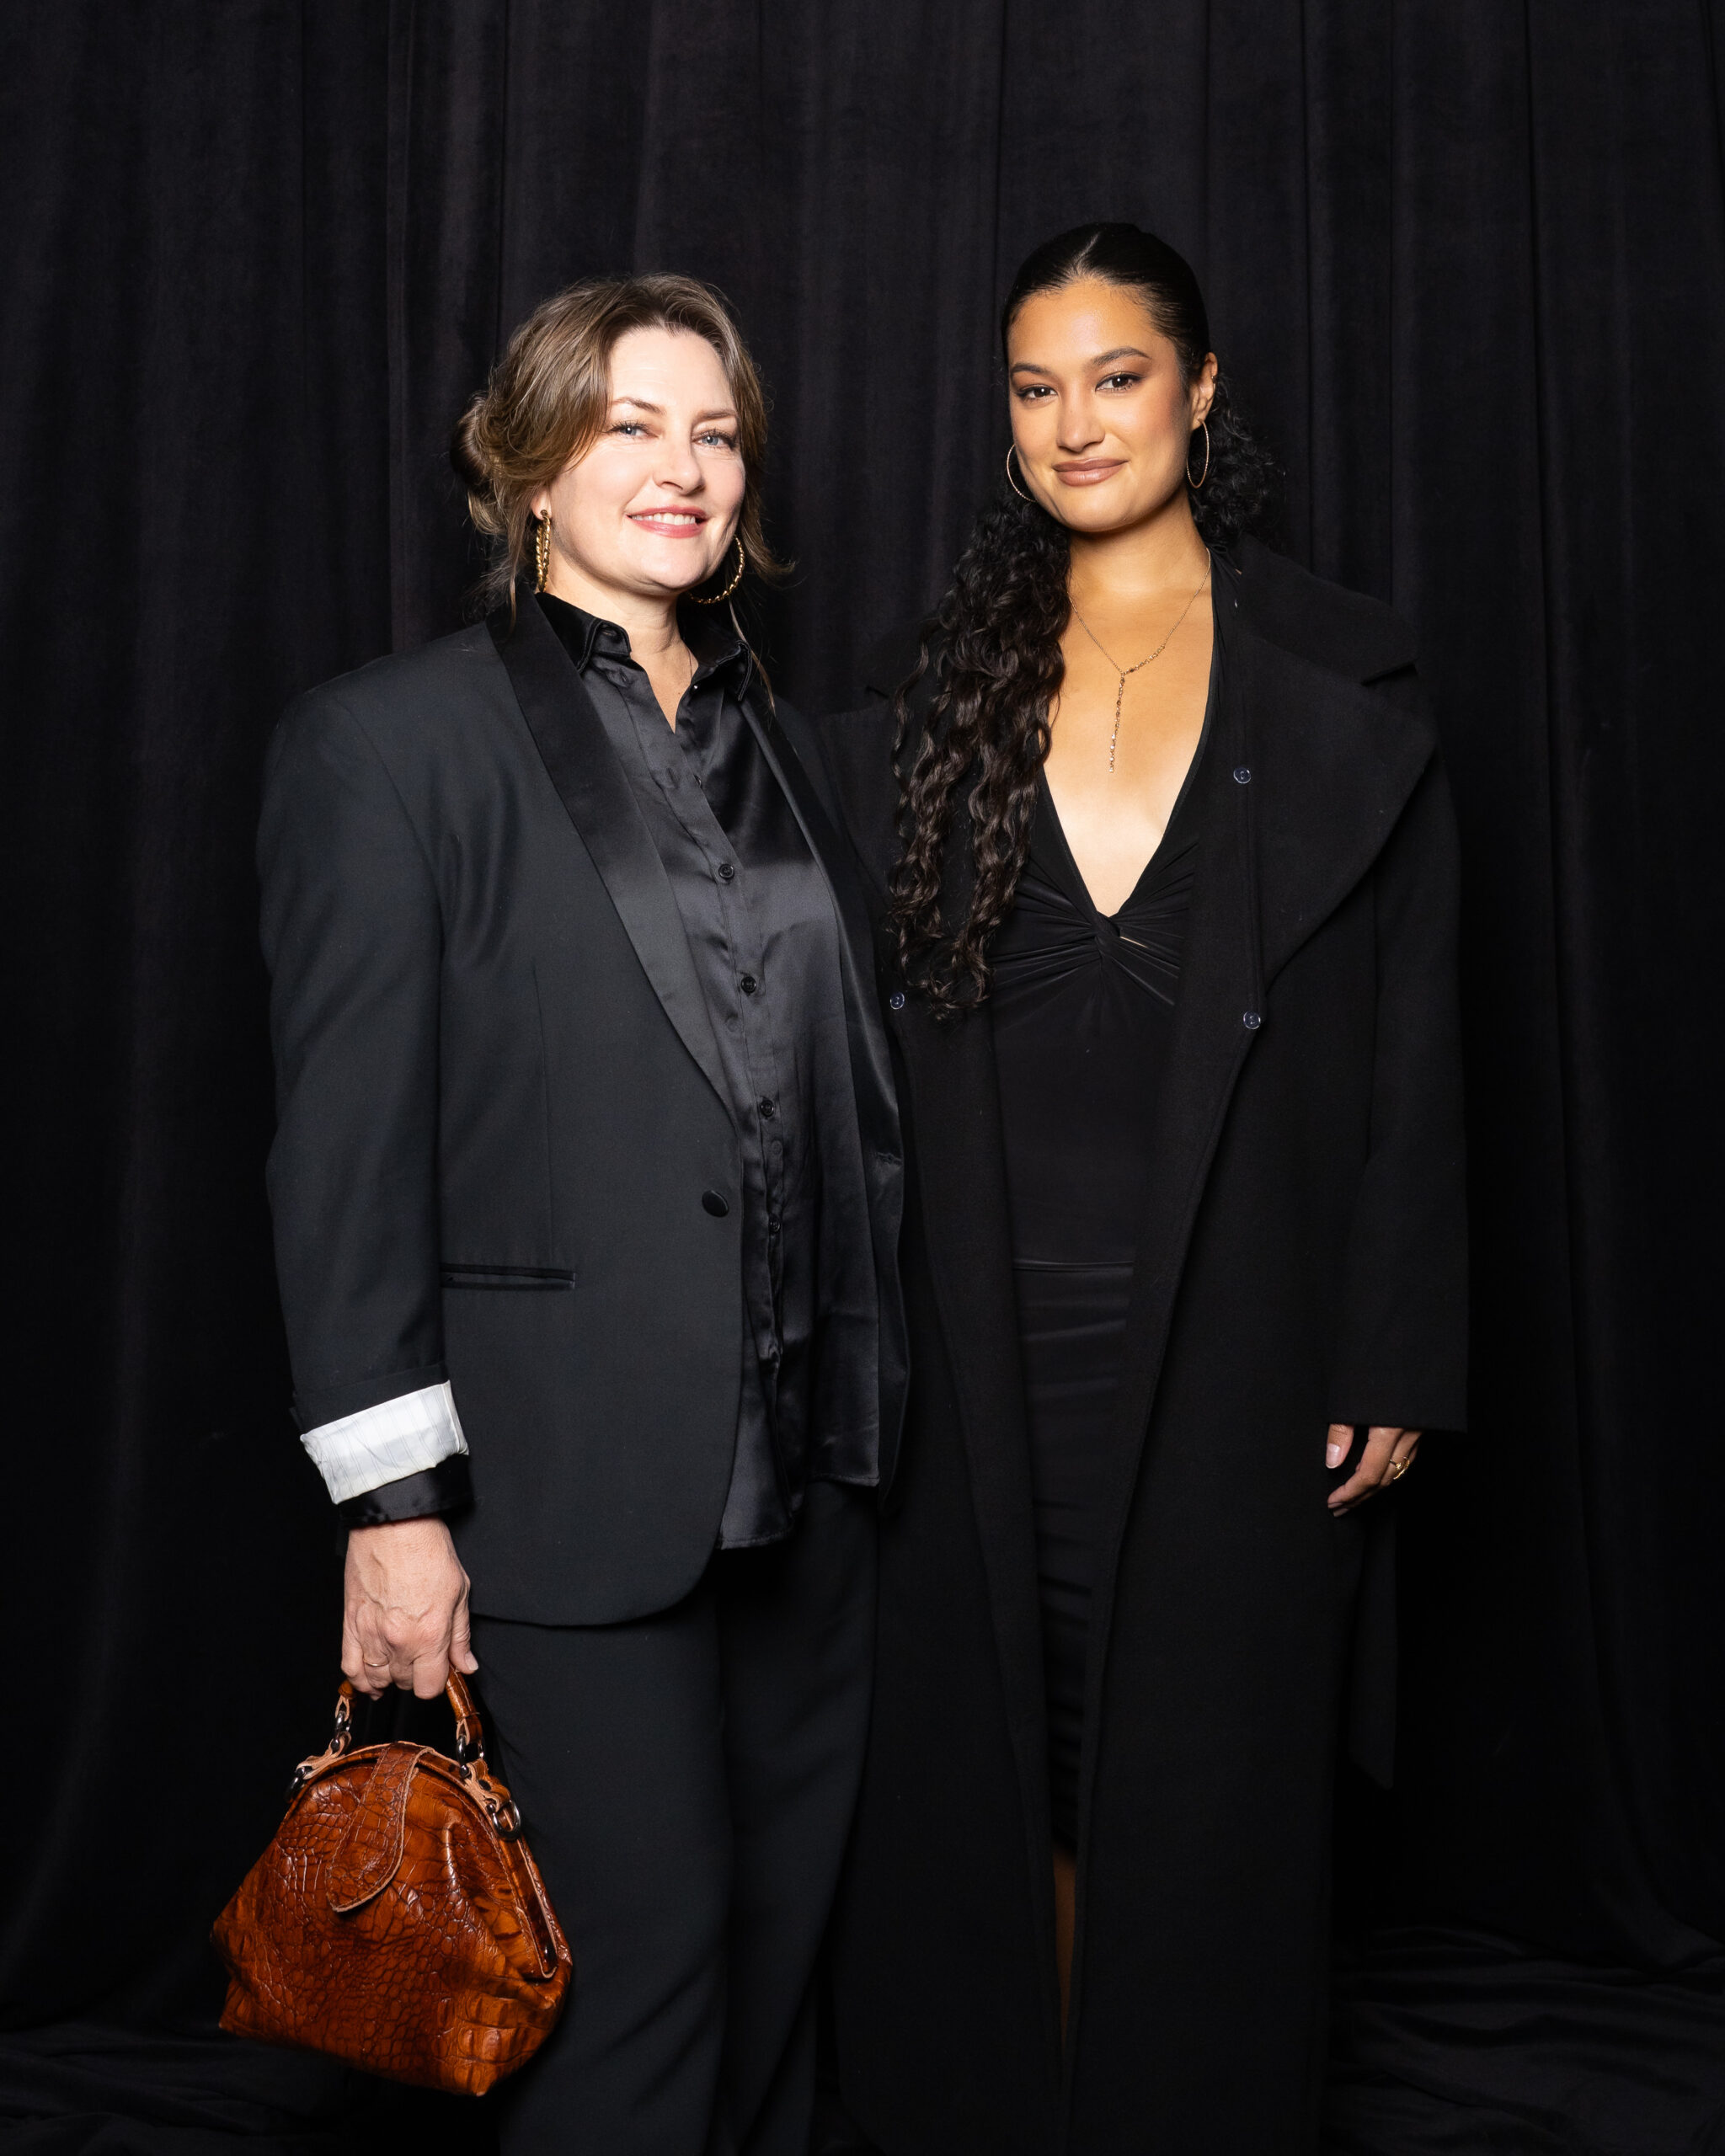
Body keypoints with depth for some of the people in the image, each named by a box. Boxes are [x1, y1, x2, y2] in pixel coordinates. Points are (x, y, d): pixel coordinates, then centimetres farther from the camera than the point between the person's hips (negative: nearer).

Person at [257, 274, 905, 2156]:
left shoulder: (771, 743, 13)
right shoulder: (387, 740, -5)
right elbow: (345, 1141, -9)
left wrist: (878, 1385, 11)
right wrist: (392, 1501, -12)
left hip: (803, 1466, 6)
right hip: (574, 1482, -6)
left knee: (785, 1943, 16)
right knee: (639, 1952, 3)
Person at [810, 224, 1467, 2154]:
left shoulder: (1339, 687, 2)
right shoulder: (928, 685, 8)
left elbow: (1410, 1044, 1)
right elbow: (857, 1022, 6)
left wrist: (1397, 1359, -4)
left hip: (1230, 1329, -1)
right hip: (988, 1335, 2)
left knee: (1200, 1780, 8)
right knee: (994, 1762, 11)